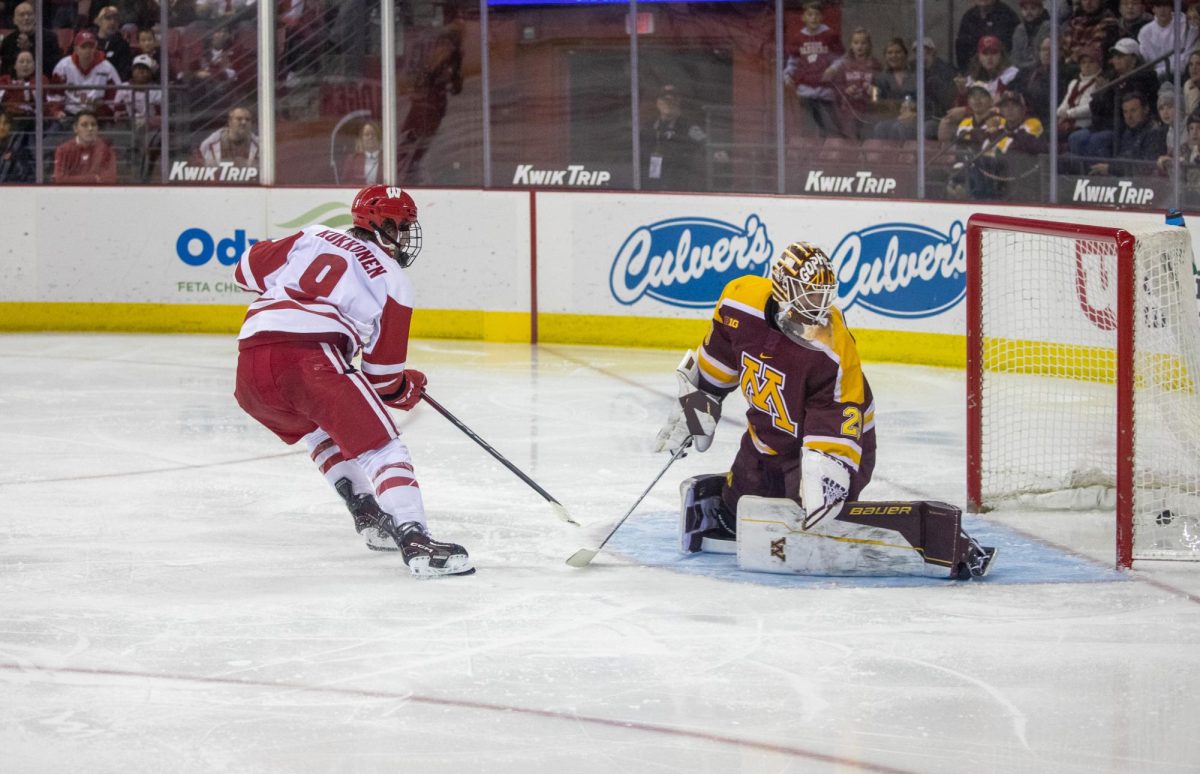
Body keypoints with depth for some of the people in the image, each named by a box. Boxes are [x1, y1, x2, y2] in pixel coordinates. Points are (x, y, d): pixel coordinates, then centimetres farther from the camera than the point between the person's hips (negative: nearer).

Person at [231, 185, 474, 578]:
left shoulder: (315, 237, 25)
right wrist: (406, 389, 35)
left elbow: (249, 268, 26)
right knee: (379, 445, -4)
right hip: (311, 359, -6)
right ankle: (414, 541, -23)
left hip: (249, 369, 6)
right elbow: (382, 370, 12)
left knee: (319, 426, 33)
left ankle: (368, 515, 27)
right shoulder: (393, 281, 14)